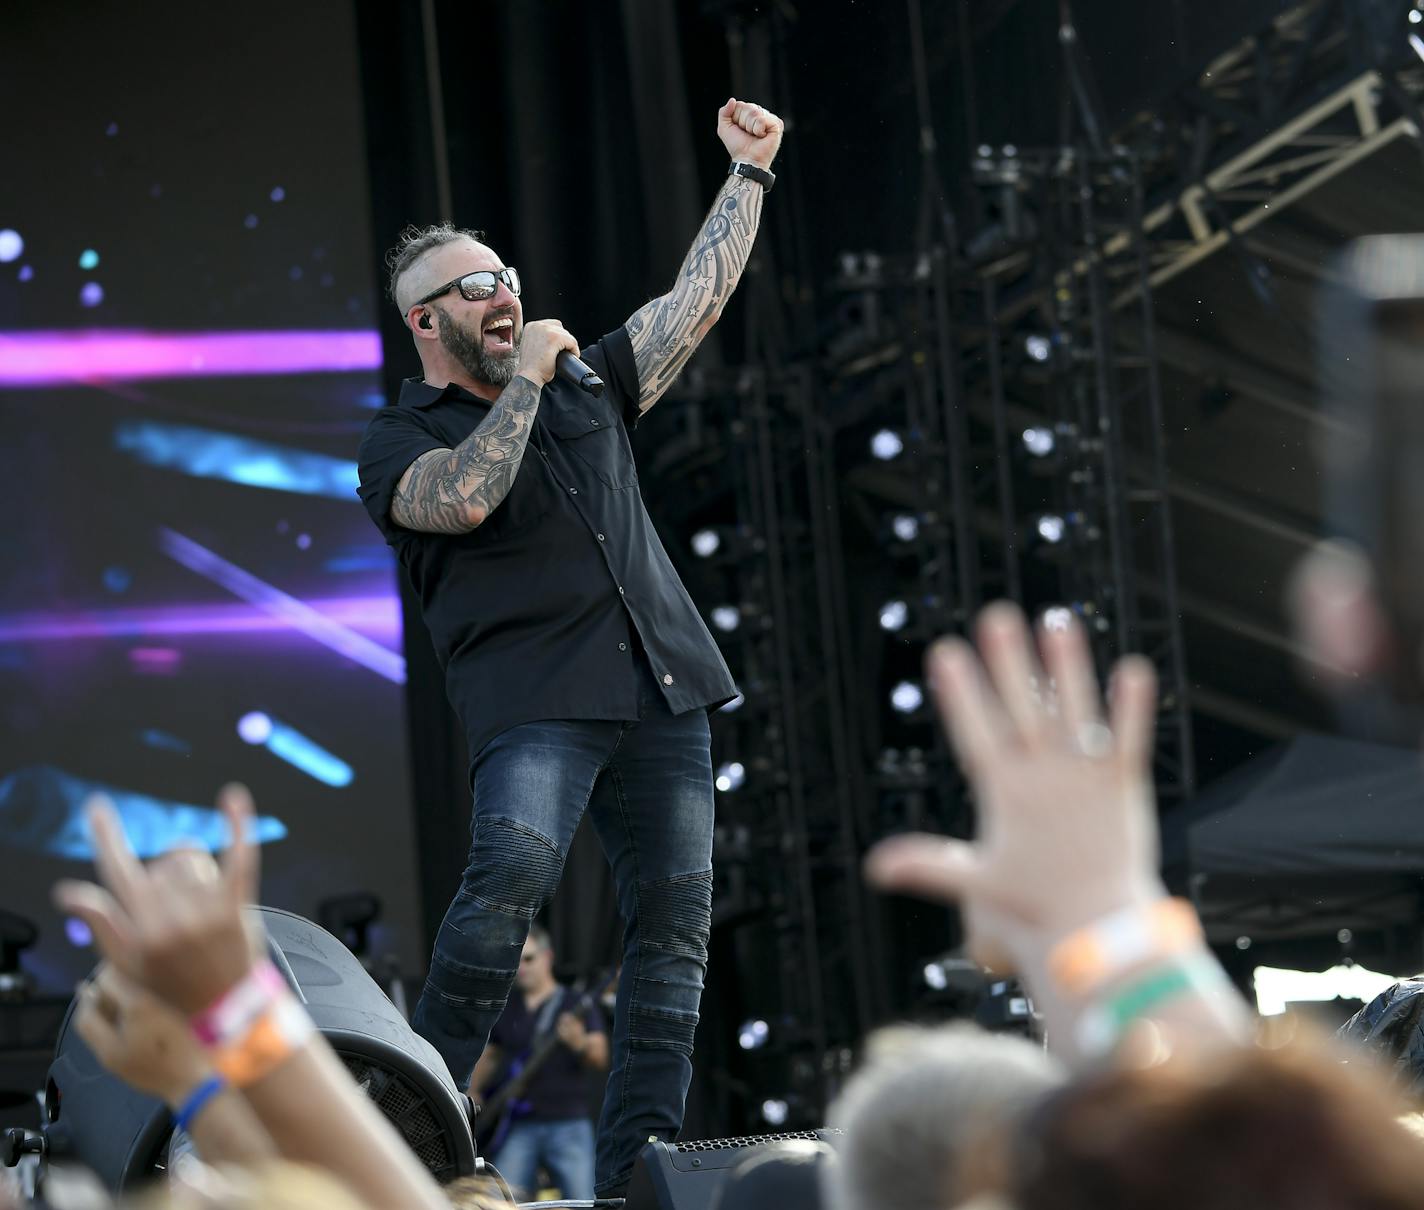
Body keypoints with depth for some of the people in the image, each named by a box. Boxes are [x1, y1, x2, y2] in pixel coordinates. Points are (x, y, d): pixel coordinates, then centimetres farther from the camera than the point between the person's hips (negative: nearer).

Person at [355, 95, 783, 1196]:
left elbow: (696, 301, 22)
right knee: (515, 868, -30)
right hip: (533, 699, -6)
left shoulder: (586, 387, 21)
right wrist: (525, 378, -6)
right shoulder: (398, 443, 5)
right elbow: (466, 497, -16)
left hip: (662, 692, 6)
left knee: (675, 918, -1)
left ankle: (638, 1169, 2)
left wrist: (751, 172, 20)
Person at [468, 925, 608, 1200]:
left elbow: (601, 1059, -8)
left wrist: (581, 1043, -28)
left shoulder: (575, 1005, 1)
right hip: (519, 1126, 3)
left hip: (568, 1124, -3)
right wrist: (473, 1093, 13)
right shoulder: (505, 1009, 13)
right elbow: (490, 1055, 27)